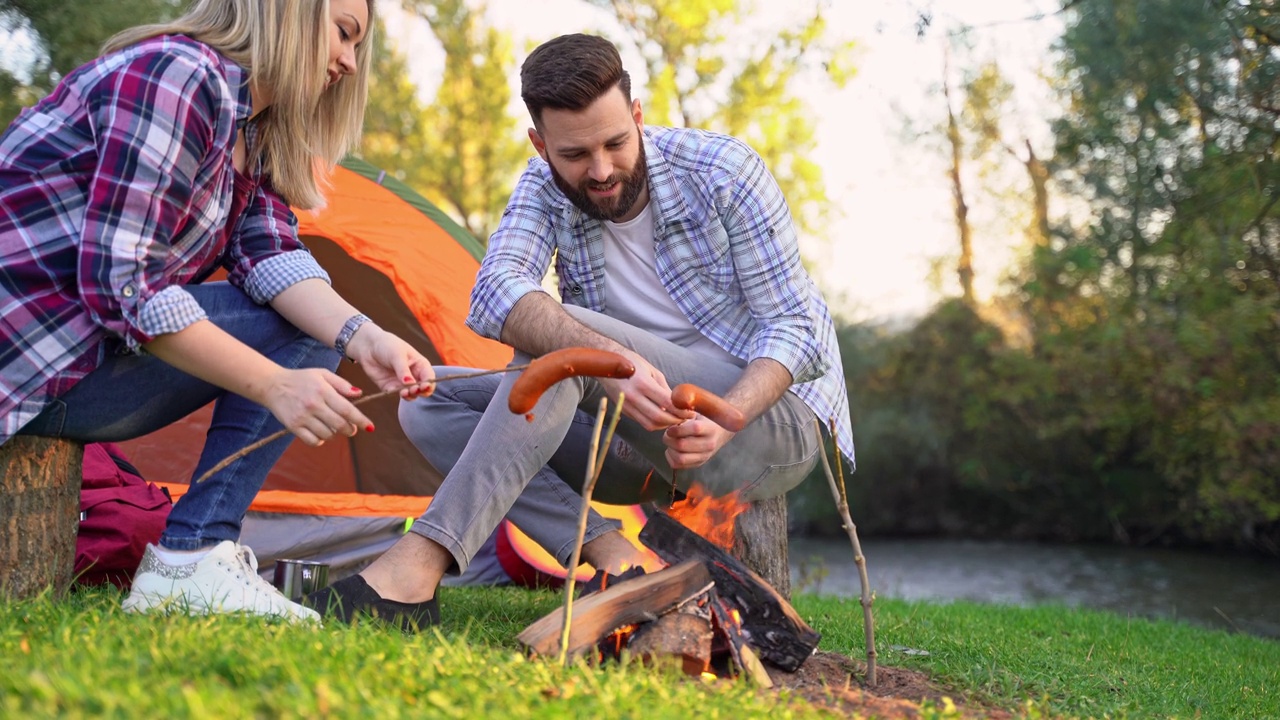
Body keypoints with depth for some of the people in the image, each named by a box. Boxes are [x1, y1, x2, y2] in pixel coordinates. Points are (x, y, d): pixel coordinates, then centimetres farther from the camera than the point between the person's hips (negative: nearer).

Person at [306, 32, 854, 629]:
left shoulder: (722, 170, -13)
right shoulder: (546, 188, -4)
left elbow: (793, 327, -13)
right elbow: (495, 291, -24)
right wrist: (608, 356, -44)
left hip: (778, 422, -5)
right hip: (649, 431, 6)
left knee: (566, 346, -31)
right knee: (429, 404, -9)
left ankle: (418, 565, -37)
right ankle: (611, 558, -23)